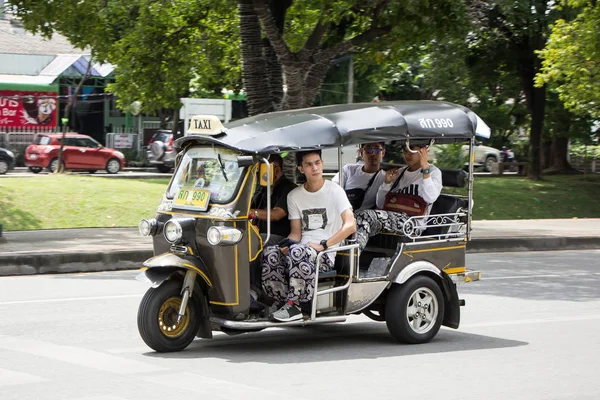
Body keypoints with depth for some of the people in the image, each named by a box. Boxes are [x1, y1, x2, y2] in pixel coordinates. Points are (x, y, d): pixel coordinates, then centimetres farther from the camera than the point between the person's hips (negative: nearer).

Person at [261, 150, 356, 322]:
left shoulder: (335, 191, 0)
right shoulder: (294, 196, 16)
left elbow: (351, 226, -11)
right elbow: (296, 233, 15)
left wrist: (322, 245, -18)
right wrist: (287, 244, -10)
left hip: (326, 255, -5)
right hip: (303, 251, 5)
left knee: (297, 251, -36)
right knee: (270, 253, -25)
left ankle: (293, 305, -30)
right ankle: (282, 301, -23)